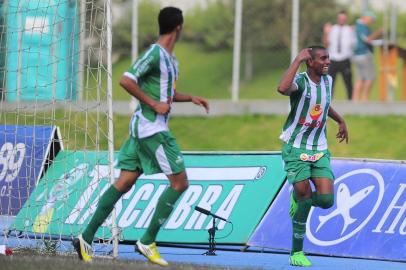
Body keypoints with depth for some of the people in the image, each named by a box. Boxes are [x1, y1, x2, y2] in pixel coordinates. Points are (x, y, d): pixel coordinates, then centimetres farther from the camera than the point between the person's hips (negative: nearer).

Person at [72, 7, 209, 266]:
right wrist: (154, 104, -21)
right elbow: (126, 80, -22)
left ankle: (86, 238, 5)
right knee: (180, 182, -7)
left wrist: (190, 98, 18)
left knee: (125, 182, 6)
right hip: (151, 126, -9)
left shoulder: (171, 59, 16)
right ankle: (147, 241, -4)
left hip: (144, 128, 9)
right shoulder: (154, 54, -14)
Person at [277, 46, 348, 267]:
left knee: (326, 199, -10)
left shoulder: (328, 80, 6)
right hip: (295, 148, -5)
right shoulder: (300, 81, -15)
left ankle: (299, 197, 25)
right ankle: (297, 252, 7)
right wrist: (298, 59, -32)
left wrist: (340, 120, 30)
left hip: (319, 149, 5)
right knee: (304, 196, -8)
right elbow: (282, 88, -41)